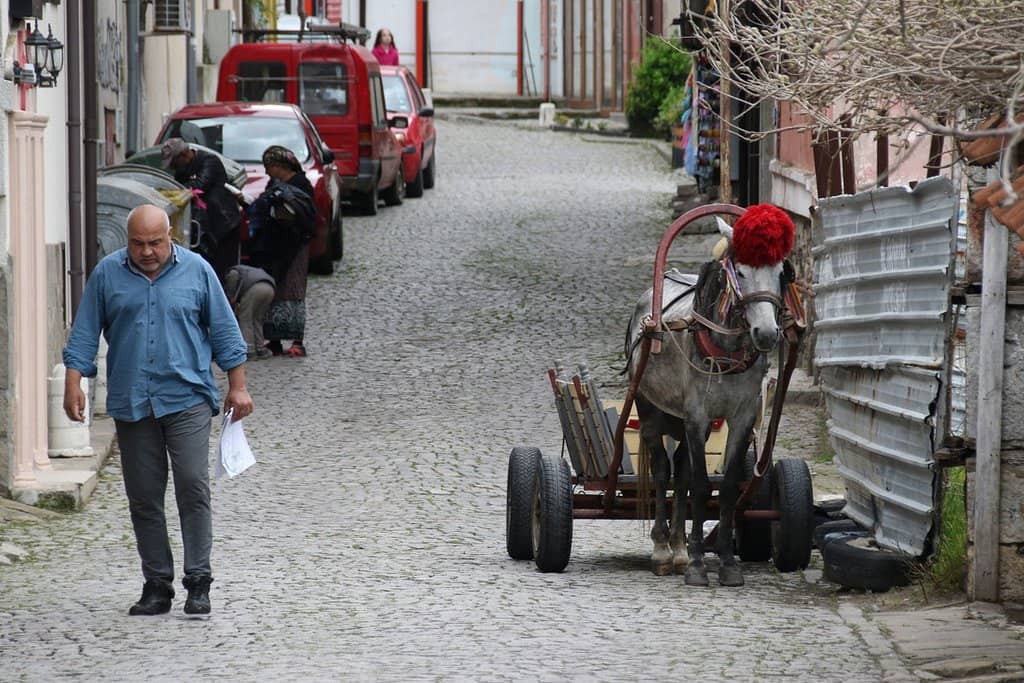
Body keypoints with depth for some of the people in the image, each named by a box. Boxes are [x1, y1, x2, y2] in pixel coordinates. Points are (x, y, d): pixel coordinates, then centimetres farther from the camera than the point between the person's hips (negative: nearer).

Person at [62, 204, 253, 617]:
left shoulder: (197, 271, 3)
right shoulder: (107, 274, 5)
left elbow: (224, 331, 8)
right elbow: (84, 335, 7)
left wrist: (237, 386, 6)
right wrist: (73, 385, -2)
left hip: (187, 399, -2)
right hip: (131, 403, 2)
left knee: (193, 487, -11)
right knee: (143, 498, 5)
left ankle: (198, 582, -7)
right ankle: (156, 584, 12)